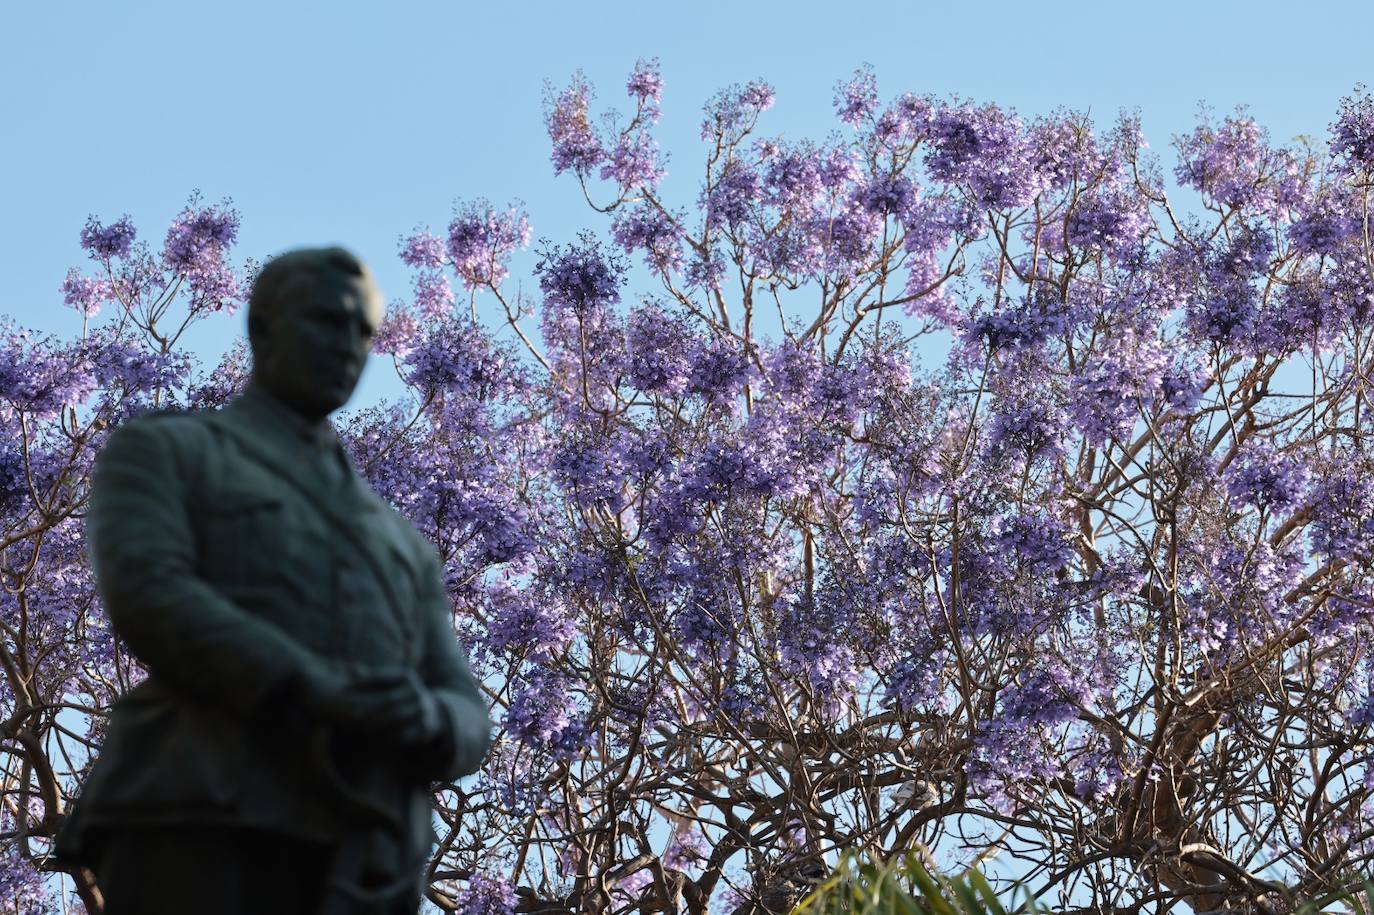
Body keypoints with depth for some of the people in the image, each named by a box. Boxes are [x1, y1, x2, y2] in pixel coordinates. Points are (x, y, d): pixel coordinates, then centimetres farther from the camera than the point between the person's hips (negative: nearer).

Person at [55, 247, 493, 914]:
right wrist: (316, 692, -20)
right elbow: (146, 597, -5)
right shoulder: (157, 452, 17)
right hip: (195, 832, -5)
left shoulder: (398, 547, 33)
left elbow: (463, 728, 22)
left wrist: (422, 721, -6)